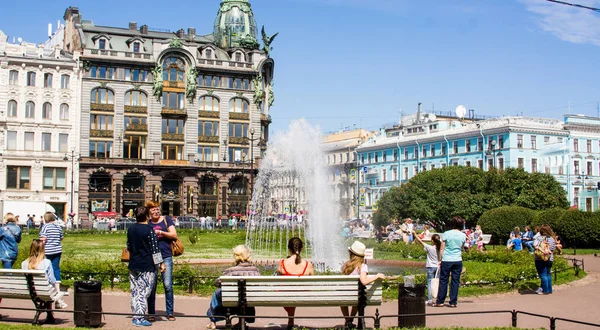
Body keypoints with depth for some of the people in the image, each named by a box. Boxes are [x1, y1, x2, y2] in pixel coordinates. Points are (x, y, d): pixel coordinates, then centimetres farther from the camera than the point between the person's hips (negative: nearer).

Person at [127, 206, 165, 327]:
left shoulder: (131, 229, 8)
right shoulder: (149, 230, -13)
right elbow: (155, 249, -14)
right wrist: (160, 263, -8)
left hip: (133, 265, 7)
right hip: (146, 267, -6)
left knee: (135, 292, 12)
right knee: (144, 292, -2)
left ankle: (135, 316, 17)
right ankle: (140, 318, -3)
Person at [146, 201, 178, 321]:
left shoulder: (166, 219, 7)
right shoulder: (147, 223, 11)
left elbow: (174, 235, -1)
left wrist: (160, 232, -8)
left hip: (166, 256, -2)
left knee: (168, 285, -4)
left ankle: (170, 313, 2)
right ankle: (151, 313, 12)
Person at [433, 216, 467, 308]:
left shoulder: (447, 233, -4)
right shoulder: (463, 235, 2)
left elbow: (442, 249, -3)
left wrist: (440, 260, 4)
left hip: (446, 260, -2)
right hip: (458, 260, 2)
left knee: (443, 280, 5)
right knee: (455, 281, 6)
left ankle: (440, 301, 8)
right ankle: (453, 302, 7)